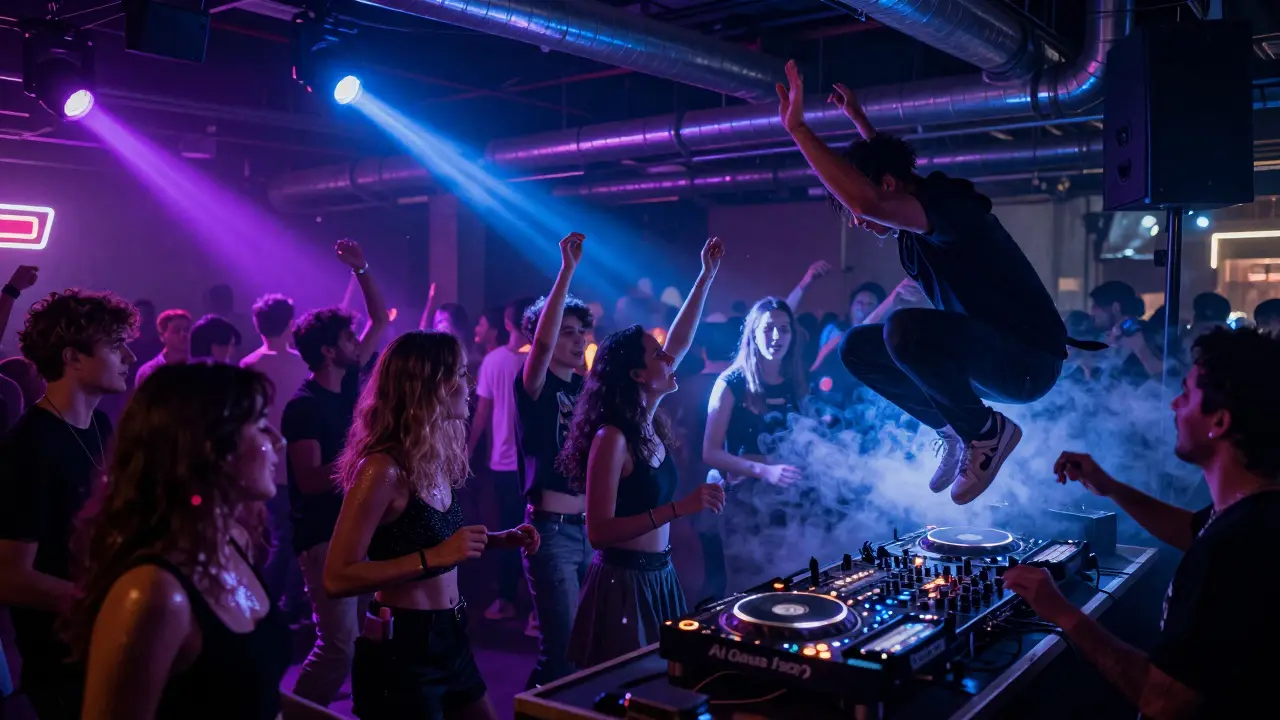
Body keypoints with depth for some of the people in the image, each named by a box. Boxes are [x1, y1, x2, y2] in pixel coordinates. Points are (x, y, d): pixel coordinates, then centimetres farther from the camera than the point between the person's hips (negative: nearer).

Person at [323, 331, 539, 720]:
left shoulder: (439, 459, 3)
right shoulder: (384, 468, -21)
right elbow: (337, 578, -23)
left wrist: (501, 539, 6)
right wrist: (433, 557, -27)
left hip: (450, 640, 8)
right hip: (401, 650, -8)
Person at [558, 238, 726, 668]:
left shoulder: (651, 422, 4)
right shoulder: (612, 438, -19)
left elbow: (679, 344, 13)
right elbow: (598, 532, -23)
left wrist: (706, 277, 16)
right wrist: (679, 508, -28)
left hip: (660, 577, 8)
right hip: (624, 583, -8)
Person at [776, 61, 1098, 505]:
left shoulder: (945, 204, -21)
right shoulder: (913, 222, 5)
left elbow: (866, 200, -42)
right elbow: (888, 160, 31)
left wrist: (797, 127, -36)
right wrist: (858, 119, 28)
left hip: (1027, 361, -9)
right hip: (981, 357, 9)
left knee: (903, 328, -34)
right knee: (858, 347, 5)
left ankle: (985, 432, -9)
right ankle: (956, 431, 10)